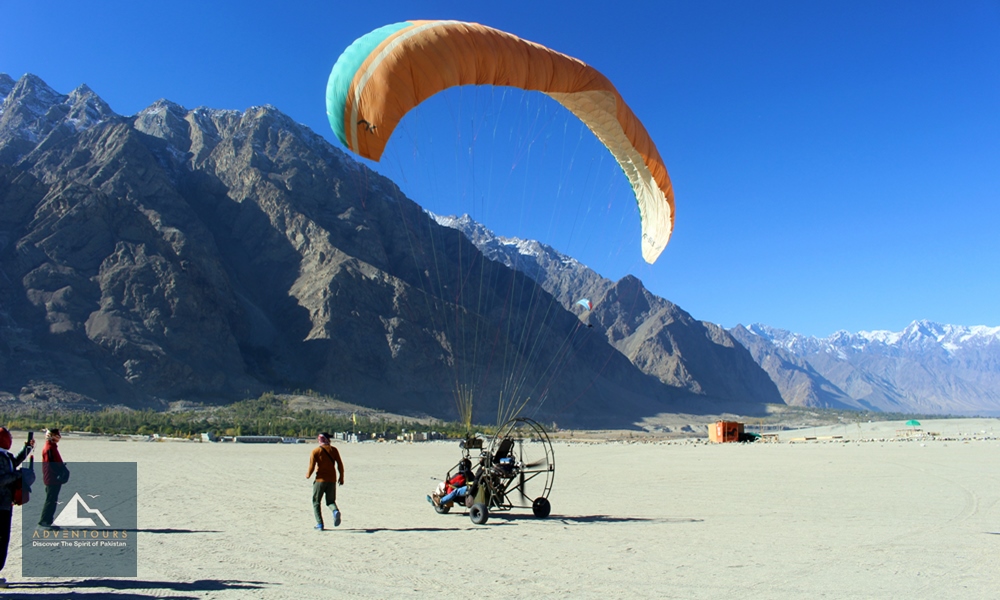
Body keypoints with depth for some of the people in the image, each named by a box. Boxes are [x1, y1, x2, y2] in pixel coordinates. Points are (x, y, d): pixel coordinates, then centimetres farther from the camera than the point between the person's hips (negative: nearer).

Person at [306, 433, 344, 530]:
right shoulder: (333, 450, 3)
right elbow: (340, 464, 1)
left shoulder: (315, 451, -4)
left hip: (320, 479, -2)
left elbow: (312, 466, -8)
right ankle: (335, 511, -20)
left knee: (316, 502, 11)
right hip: (332, 479, 2)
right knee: (330, 501, 13)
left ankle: (319, 524, 3)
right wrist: (341, 477, 11)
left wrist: (308, 475, 12)